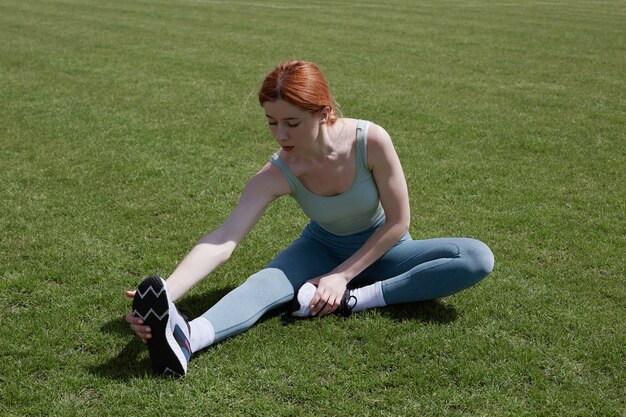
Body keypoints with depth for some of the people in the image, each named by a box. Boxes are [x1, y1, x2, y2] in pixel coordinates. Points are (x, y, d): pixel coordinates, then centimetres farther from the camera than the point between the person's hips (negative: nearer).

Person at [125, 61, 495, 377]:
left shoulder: (371, 141, -29)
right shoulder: (276, 175, -25)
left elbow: (398, 221, -19)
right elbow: (223, 241, -35)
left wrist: (342, 276, -22)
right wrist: (168, 291, -51)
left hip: (380, 248, 0)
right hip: (323, 247, 0)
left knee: (478, 257, -25)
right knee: (267, 282, -32)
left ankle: (353, 299, -33)